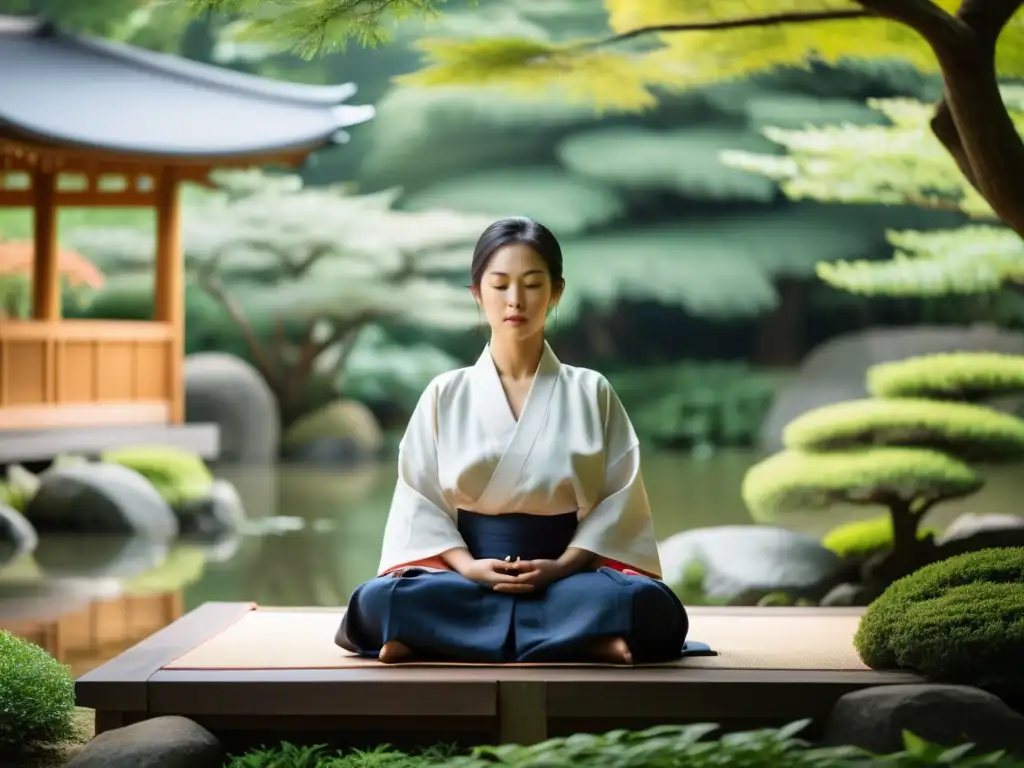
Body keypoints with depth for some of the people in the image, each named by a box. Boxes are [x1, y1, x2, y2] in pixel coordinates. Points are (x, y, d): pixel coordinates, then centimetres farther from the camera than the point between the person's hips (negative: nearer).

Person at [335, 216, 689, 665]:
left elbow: (620, 495, 1)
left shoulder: (591, 393, 7)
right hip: (467, 578, 0)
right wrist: (464, 565, -14)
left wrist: (563, 566, -15)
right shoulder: (445, 396, 8)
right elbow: (418, 499, 4)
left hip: (565, 577, 0)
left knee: (653, 607, -34)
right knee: (377, 602, -33)